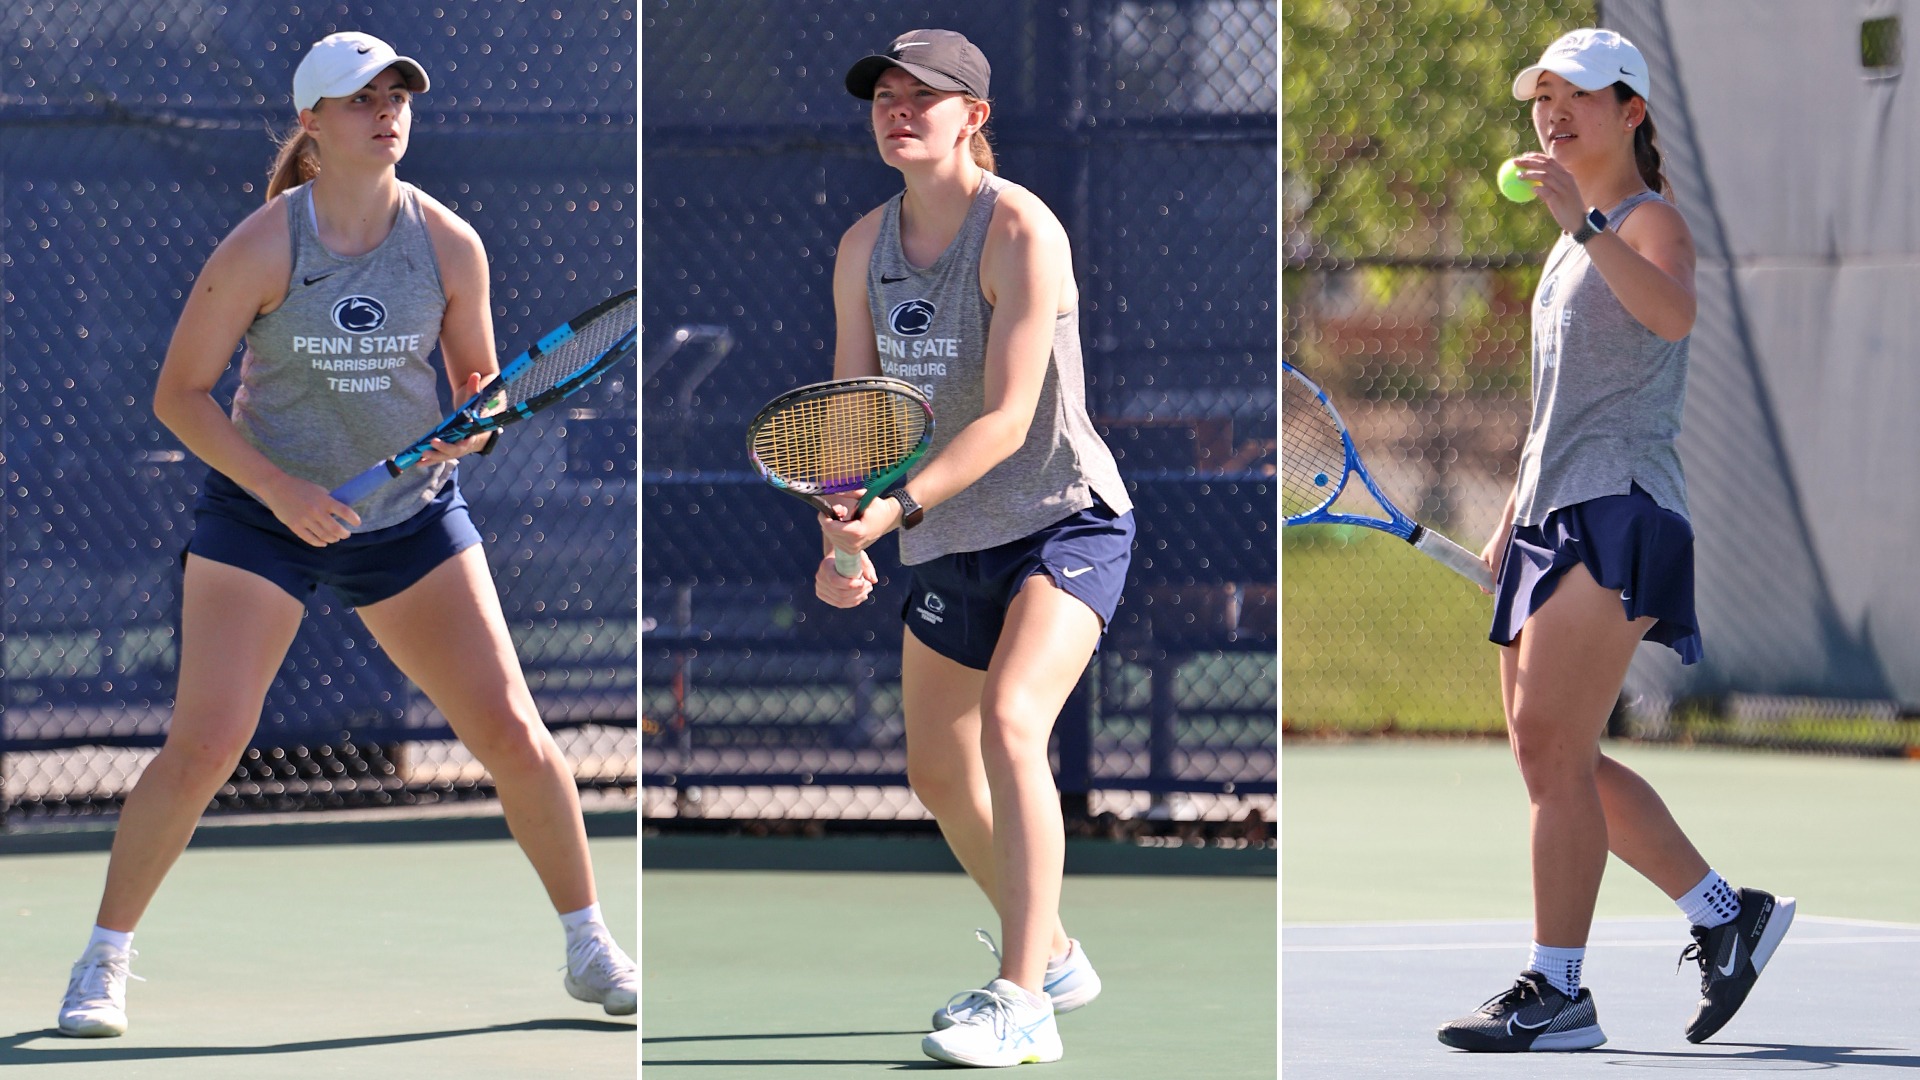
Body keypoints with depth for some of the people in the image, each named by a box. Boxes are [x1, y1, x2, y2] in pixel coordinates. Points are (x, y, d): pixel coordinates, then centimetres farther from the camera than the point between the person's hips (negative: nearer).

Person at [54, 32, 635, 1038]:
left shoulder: (450, 244, -6)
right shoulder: (261, 248, -15)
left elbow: (480, 375, 8)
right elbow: (179, 392, -9)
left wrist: (473, 423, -16)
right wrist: (276, 485, -21)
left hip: (412, 513, 3)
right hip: (260, 512, -3)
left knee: (512, 732, -6)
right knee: (202, 746, -13)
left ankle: (589, 946, 12)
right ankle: (105, 958, 5)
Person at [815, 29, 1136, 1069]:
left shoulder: (1020, 231, -19)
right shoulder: (863, 249, 2)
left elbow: (1007, 417, -24)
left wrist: (899, 509, -34)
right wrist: (842, 538, -12)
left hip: (1066, 519, -8)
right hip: (951, 549, 8)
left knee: (1010, 720, -27)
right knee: (938, 772, 13)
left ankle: (1022, 1004, -28)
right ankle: (1051, 956, 36)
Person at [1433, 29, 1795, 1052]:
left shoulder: (1651, 221, -5)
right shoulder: (1566, 251, 22)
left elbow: (1673, 314, -29)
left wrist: (1584, 219, -37)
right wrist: (1511, 521, 25)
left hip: (1618, 510, -10)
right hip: (1553, 514, 10)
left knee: (1551, 741, -15)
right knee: (1545, 752, 8)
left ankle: (1555, 993, -14)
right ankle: (1727, 913, 18)